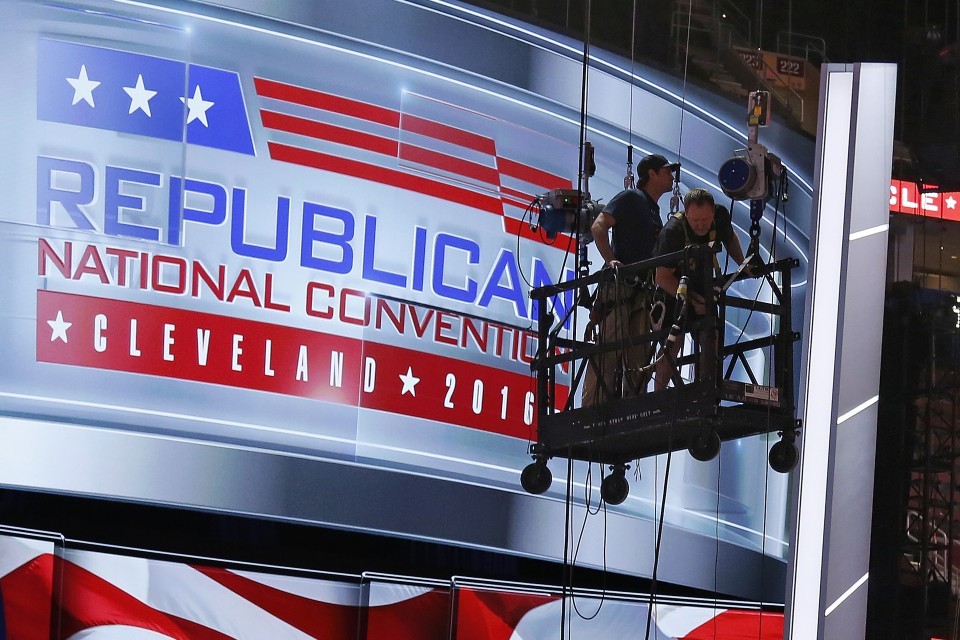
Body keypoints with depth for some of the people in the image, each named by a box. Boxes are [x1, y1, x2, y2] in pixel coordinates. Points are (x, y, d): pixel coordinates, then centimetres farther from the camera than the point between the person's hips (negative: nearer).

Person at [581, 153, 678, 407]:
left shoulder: (654, 211, 25)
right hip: (618, 288, -9)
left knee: (638, 357, 4)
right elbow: (599, 227, -12)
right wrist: (610, 260, -24)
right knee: (608, 352, -13)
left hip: (641, 289, 9)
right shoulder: (631, 198, 0)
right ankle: (592, 409, -15)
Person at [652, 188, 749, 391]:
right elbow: (662, 278, -28)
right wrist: (692, 300, -33)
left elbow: (730, 239, 11)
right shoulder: (673, 231, -30)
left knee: (711, 340, -1)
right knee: (673, 342, -15)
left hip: (702, 286, 5)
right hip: (671, 287, -5)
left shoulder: (721, 216, -15)